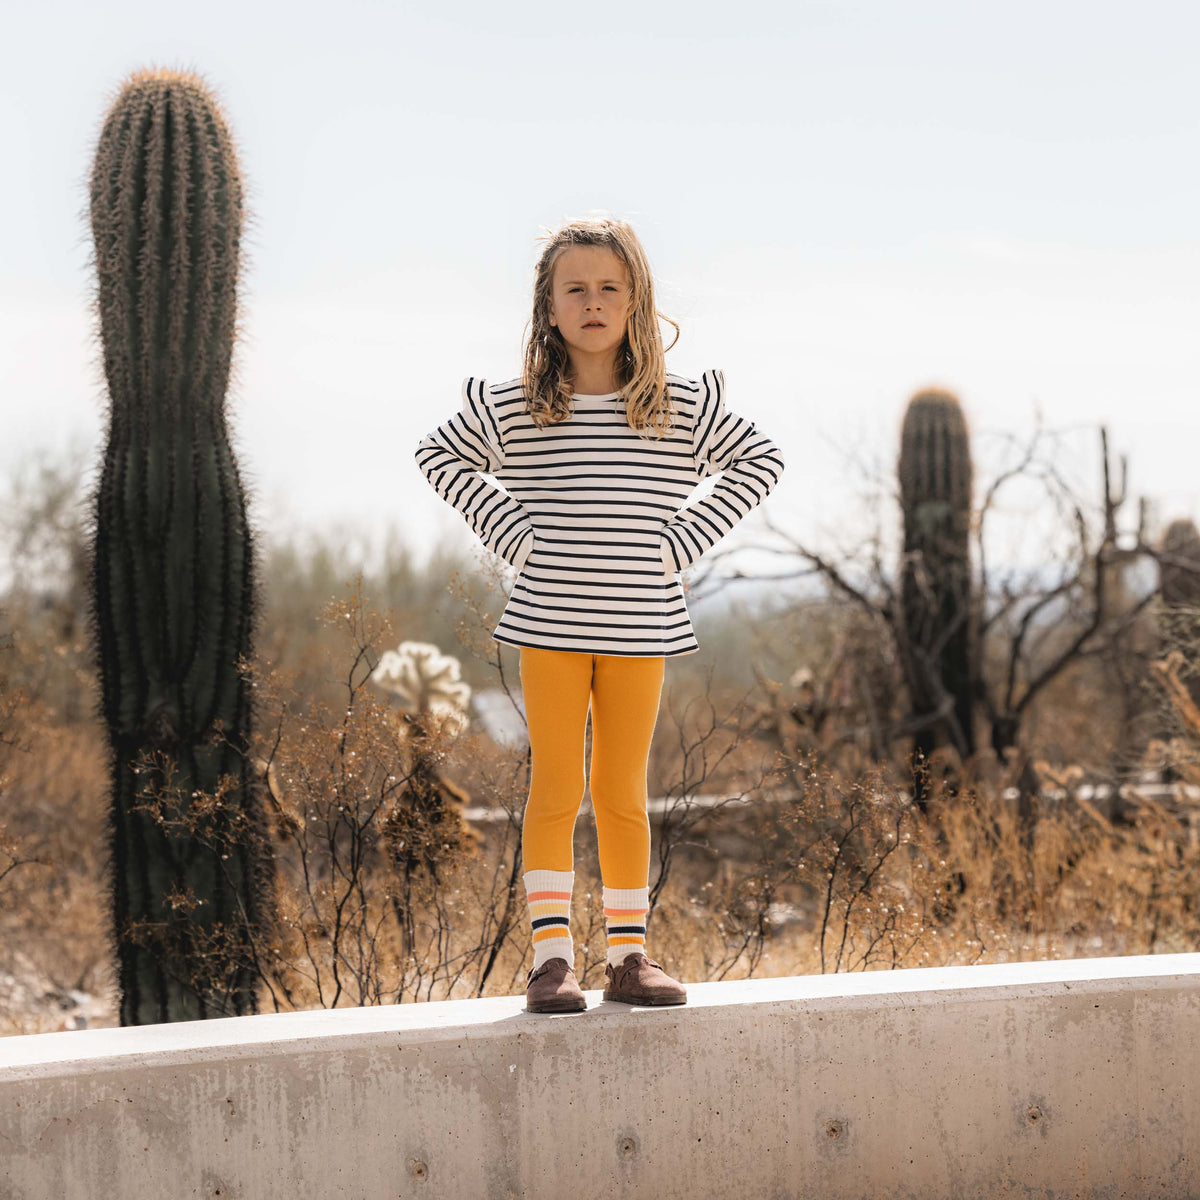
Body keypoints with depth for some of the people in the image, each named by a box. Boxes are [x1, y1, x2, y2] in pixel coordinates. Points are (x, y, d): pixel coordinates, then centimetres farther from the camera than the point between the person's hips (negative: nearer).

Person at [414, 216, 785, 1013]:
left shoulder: (682, 407, 0)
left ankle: (630, 954, 14)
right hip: (549, 623, -1)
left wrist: (683, 542, 1)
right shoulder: (512, 407, 0)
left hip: (640, 626, 1)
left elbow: (762, 462, 10)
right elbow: (439, 457, 15)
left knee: (624, 793, 7)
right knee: (557, 789, 0)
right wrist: (511, 535, 3)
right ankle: (551, 955, 3)